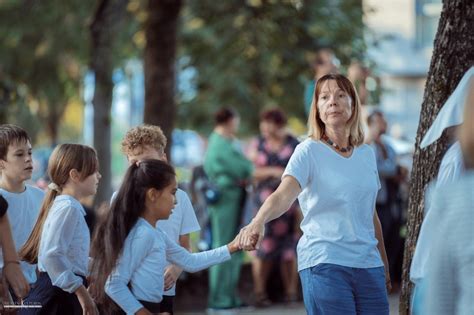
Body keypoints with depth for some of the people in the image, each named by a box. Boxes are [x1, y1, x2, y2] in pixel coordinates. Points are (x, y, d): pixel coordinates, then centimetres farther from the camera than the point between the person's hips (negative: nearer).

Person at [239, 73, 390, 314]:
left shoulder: (367, 154, 12)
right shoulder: (309, 151, -4)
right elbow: (283, 195, -21)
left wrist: (384, 266, 22)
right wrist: (258, 220, -40)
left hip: (368, 264, 5)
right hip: (324, 264, -5)